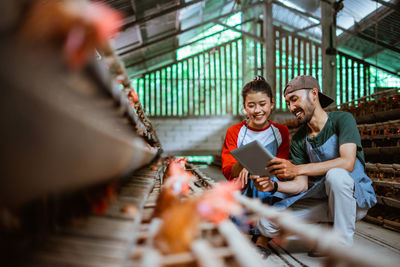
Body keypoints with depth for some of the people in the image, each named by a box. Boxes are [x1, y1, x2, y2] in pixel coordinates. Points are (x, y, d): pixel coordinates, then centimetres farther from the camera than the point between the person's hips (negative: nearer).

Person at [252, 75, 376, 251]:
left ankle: (344, 245, -20)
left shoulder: (342, 119, -10)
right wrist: (273, 185, -21)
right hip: (322, 200, 4)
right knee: (266, 223, -13)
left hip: (355, 198, -4)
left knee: (335, 174, -40)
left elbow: (347, 162, -27)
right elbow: (301, 185, 0)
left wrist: (297, 169, -34)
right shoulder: (298, 140, 3)